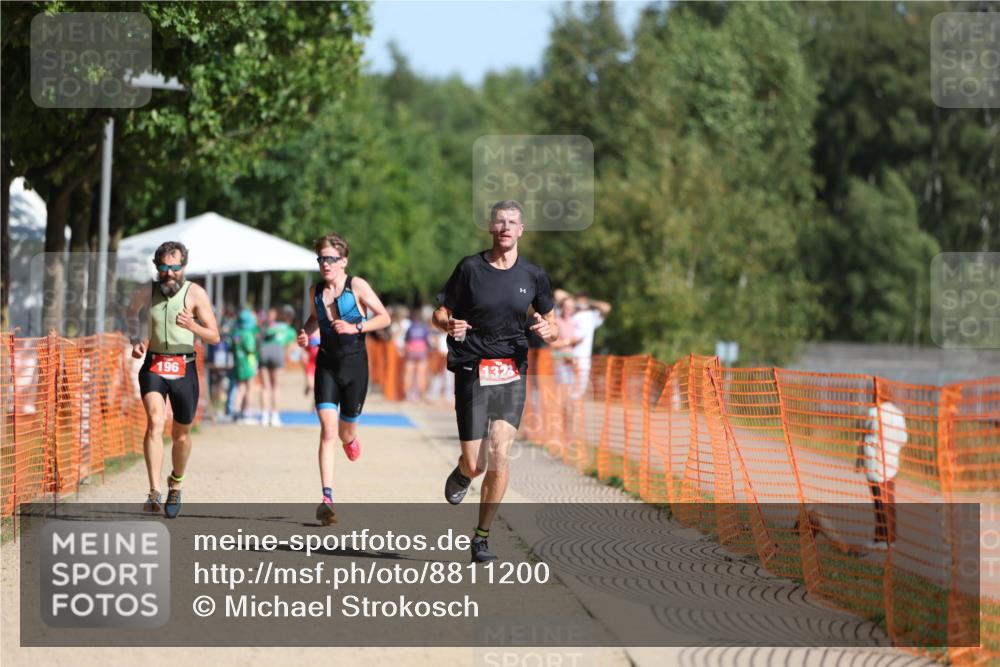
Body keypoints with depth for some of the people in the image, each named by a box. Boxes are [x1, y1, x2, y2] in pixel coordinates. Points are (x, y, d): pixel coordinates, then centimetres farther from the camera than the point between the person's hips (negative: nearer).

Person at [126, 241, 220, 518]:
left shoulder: (195, 294, -6)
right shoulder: (148, 292, 3)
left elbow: (214, 337, -8)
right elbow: (132, 310, 28)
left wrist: (192, 326, -28)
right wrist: (134, 339, 12)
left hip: (183, 368, 0)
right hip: (153, 366, 0)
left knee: (181, 434, 10)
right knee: (155, 422, -23)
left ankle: (175, 485, 39)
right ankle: (154, 493, -30)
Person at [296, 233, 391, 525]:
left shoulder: (357, 286, -9)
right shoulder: (316, 291, 4)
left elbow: (384, 317, -6)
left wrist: (356, 327, -19)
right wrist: (306, 332, 2)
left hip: (355, 362, -2)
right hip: (327, 364, 2)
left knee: (345, 429, 10)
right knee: (327, 430, -12)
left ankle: (350, 439, 52)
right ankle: (327, 498, -18)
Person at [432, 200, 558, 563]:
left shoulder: (533, 275, 5)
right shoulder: (470, 268, -1)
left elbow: (551, 324, 15)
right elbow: (440, 314, 5)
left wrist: (548, 330, -9)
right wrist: (450, 324, -18)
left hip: (512, 373, 1)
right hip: (472, 370, -1)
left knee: (499, 455, -12)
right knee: (475, 464, -4)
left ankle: (482, 536, 2)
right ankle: (462, 473, 36)